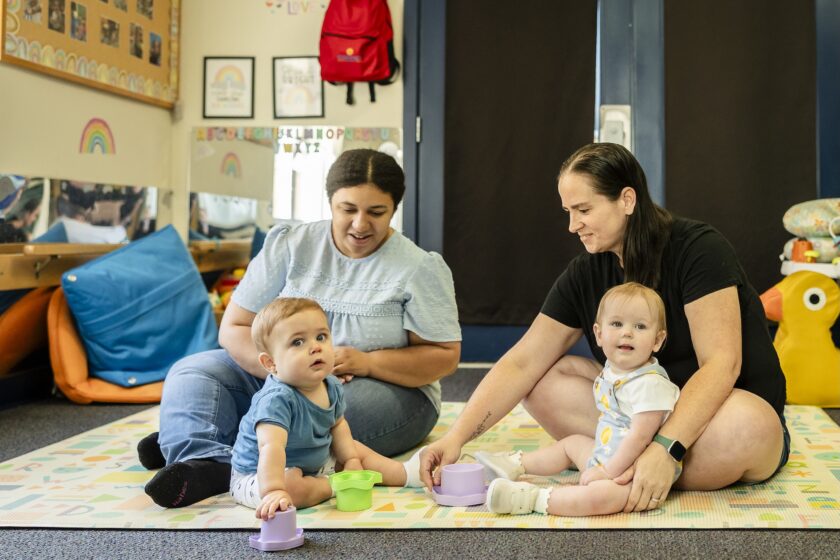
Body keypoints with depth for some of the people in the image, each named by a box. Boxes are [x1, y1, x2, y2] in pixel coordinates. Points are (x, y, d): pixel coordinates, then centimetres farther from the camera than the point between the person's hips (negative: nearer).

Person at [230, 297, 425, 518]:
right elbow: (271, 446, -46)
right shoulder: (277, 398, -34)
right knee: (293, 487, -36)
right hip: (259, 476, -8)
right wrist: (274, 491, -57)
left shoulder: (332, 387, -6)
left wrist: (351, 459, 2)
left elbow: (337, 424, 13)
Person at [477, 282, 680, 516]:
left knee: (601, 495, -35)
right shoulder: (610, 372, 5)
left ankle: (530, 498, -28)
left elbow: (640, 437, -25)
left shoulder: (650, 384, -23)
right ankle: (515, 464, 37)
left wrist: (608, 472, -20)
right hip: (607, 457, 10)